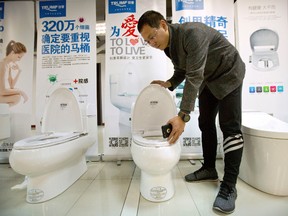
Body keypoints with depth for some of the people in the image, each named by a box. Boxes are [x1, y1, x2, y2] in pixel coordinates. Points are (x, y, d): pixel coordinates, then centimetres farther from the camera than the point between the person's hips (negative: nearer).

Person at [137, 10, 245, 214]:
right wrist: (169, 83, -10)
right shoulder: (168, 45, -4)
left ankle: (229, 186, -6)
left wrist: (182, 116, -39)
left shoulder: (191, 33, -31)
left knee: (230, 127, -13)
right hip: (208, 80, 8)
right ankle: (209, 169, 21)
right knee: (206, 123, 7)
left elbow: (194, 77, -37)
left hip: (228, 74, -8)